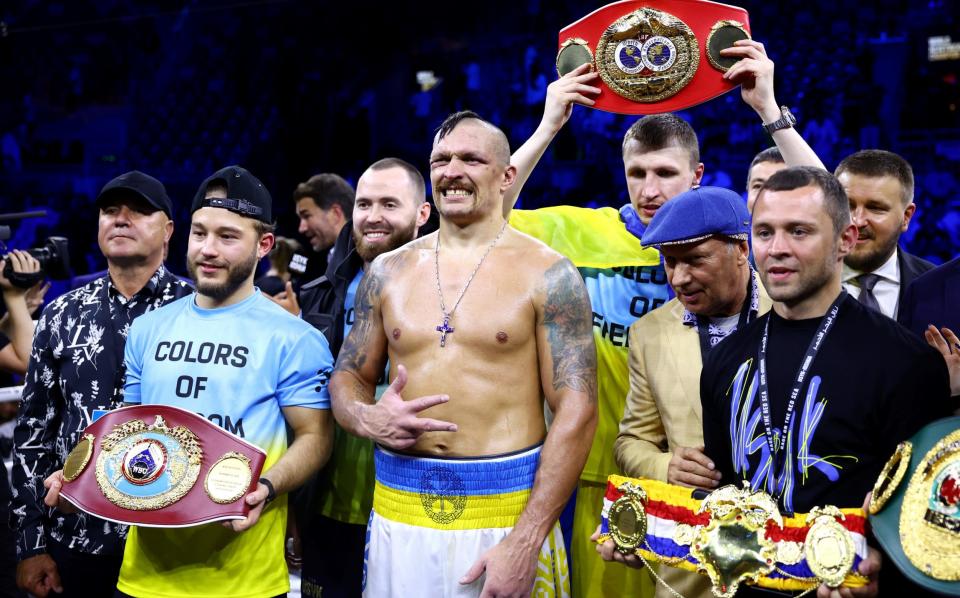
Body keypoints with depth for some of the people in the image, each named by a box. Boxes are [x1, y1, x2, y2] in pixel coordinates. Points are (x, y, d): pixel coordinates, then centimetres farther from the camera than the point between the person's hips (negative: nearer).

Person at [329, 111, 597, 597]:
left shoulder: (547, 274, -6)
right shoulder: (387, 272, 6)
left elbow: (576, 411, -10)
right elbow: (348, 378, 13)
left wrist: (525, 542, -16)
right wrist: (366, 418, -12)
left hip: (506, 511, -3)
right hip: (398, 510, 4)